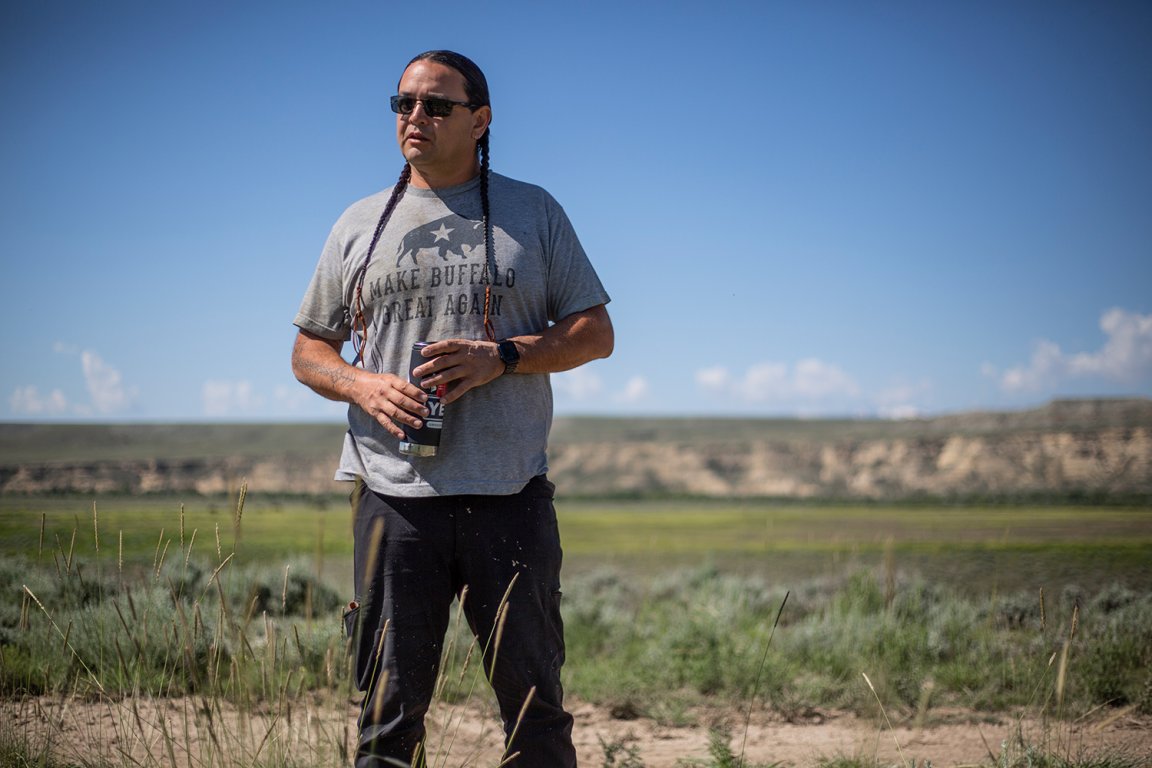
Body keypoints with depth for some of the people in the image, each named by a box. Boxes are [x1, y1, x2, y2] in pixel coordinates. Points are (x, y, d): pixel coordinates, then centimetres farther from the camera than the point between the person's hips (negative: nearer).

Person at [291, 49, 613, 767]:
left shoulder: (535, 212, 10)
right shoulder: (360, 225, 14)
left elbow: (596, 332, 7)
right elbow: (309, 351, 16)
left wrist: (502, 356, -10)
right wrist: (364, 386, -6)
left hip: (510, 494, -1)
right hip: (395, 494, 1)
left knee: (534, 700, 2)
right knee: (391, 706, 4)